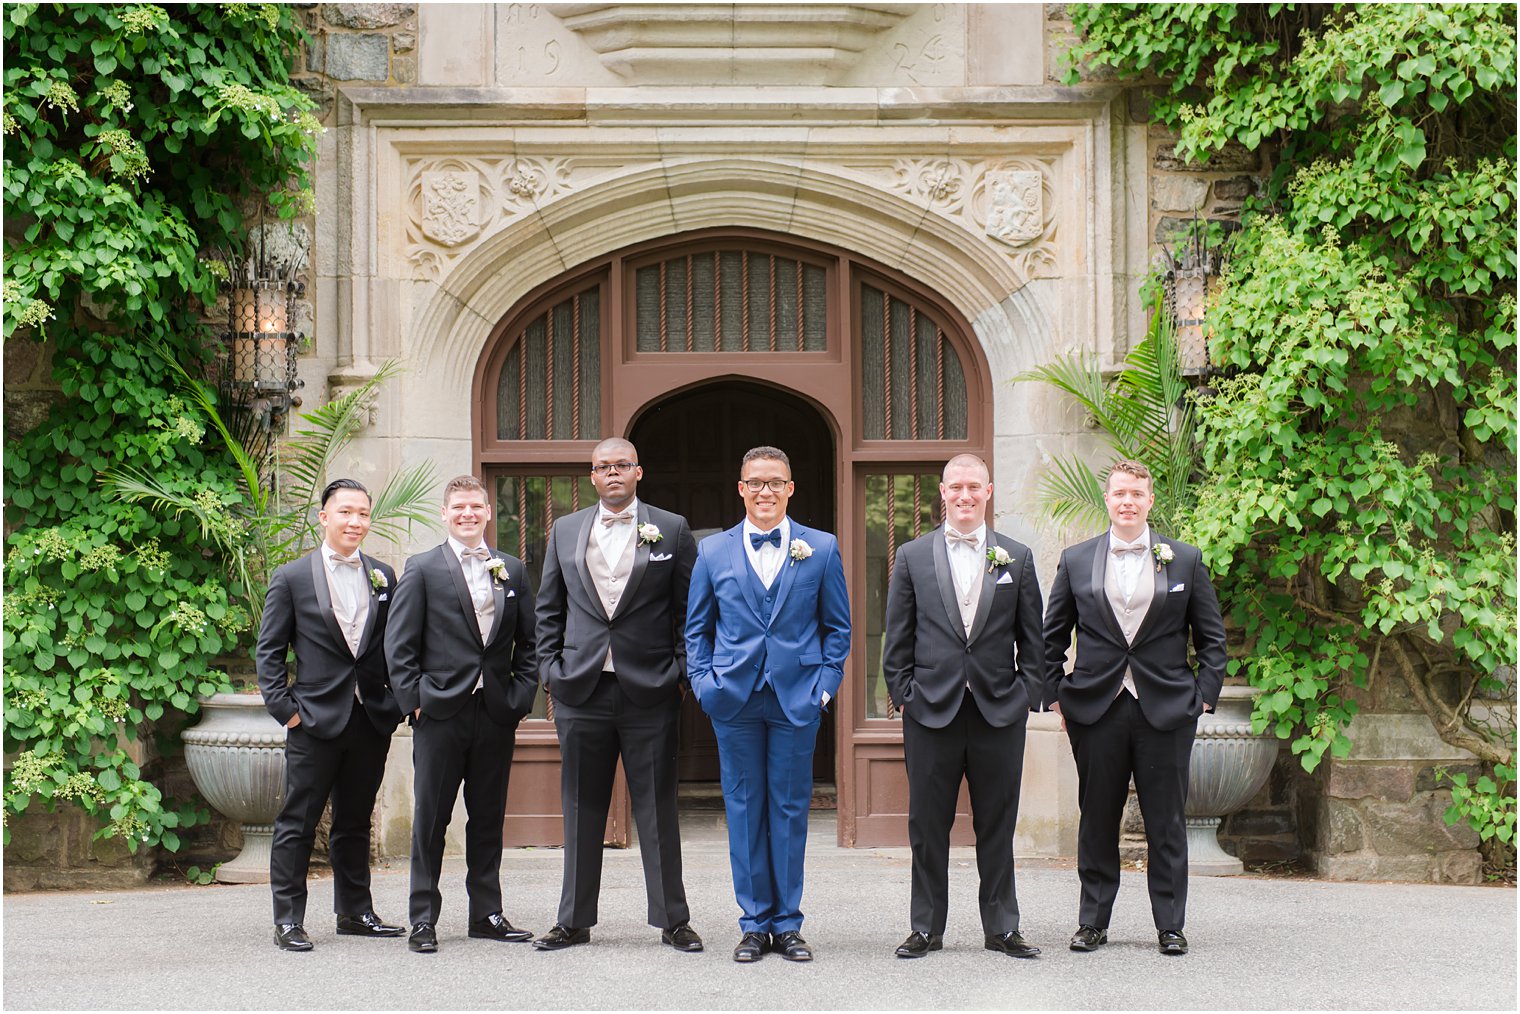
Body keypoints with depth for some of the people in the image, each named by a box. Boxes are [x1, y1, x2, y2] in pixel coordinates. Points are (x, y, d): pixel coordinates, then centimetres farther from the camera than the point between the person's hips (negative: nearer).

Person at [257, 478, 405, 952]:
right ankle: (288, 921, 4)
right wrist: (284, 707, -7)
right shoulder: (292, 579, 1)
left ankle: (355, 912, 23)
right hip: (316, 718, -4)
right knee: (297, 824, -1)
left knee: (355, 822, 14)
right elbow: (269, 651, 1)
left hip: (371, 719, 4)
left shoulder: (383, 577, 10)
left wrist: (398, 700, 3)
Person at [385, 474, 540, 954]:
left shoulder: (512, 571, 11)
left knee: (489, 817, 10)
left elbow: (529, 643, 14)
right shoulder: (423, 569, 1)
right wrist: (413, 699, -8)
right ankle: (423, 918, 8)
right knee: (430, 818, 1)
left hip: (496, 713, 3)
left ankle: (487, 913, 18)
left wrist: (520, 695, 3)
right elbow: (399, 644, -2)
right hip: (441, 712, -3)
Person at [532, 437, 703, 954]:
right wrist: (550, 669, 4)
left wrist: (681, 672, -4)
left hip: (650, 692, -2)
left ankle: (673, 920, 11)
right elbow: (549, 610, 14)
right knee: (581, 809, 8)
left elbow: (689, 610, 4)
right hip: (581, 690, 2)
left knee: (658, 809, 3)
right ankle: (574, 920, 16)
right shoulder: (565, 531, 11)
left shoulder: (671, 529, 4)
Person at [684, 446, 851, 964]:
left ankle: (787, 924, 12)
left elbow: (837, 626, 9)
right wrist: (703, 682, 0)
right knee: (744, 809, 4)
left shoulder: (822, 549, 5)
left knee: (790, 810, 4)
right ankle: (754, 923, 12)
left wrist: (826, 682, -1)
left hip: (797, 699, -1)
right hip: (735, 699, 1)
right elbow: (696, 628, 12)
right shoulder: (712, 551, 7)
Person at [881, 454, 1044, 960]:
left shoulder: (1017, 558, 8)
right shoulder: (912, 557, 6)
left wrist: (1028, 694, 0)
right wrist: (905, 693, -1)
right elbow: (897, 638, 7)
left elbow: (1032, 638, 8)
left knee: (997, 825, 6)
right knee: (927, 827, 4)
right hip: (932, 709, 0)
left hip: (999, 710, 0)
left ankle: (1002, 927, 15)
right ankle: (926, 928, 14)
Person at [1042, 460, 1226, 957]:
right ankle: (1093, 922, 16)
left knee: (1166, 822, 3)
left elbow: (1212, 638, 8)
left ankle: (1170, 925, 11)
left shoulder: (1186, 559, 6)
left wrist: (1203, 696, 0)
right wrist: (1055, 695, 4)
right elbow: (1052, 638, 12)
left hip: (1166, 709, 0)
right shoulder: (1076, 561, 7)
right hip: (1095, 708, 1)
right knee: (1097, 820, 6)